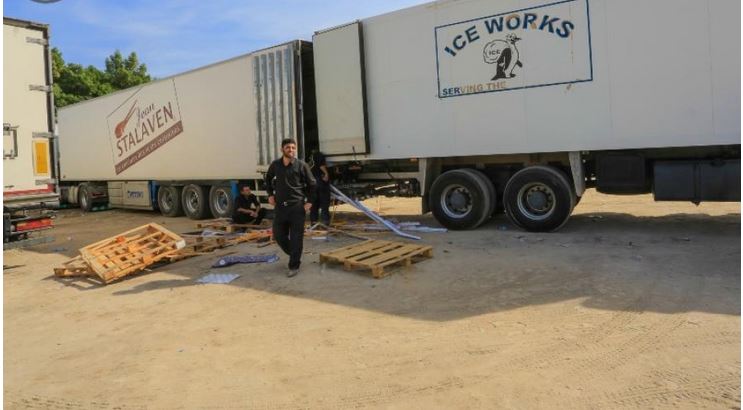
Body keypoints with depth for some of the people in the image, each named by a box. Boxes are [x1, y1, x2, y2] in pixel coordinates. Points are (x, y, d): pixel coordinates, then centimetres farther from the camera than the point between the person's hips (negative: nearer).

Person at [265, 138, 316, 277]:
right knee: (278, 235, 9)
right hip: (280, 206, 4)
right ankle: (293, 254, 35)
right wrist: (270, 194, 12)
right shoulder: (275, 165, 4)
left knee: (296, 238, -1)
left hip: (297, 206, -4)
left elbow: (312, 184, 2)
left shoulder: (302, 165, -5)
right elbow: (268, 179, 23)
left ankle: (294, 267, 9)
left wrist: (309, 201, -4)